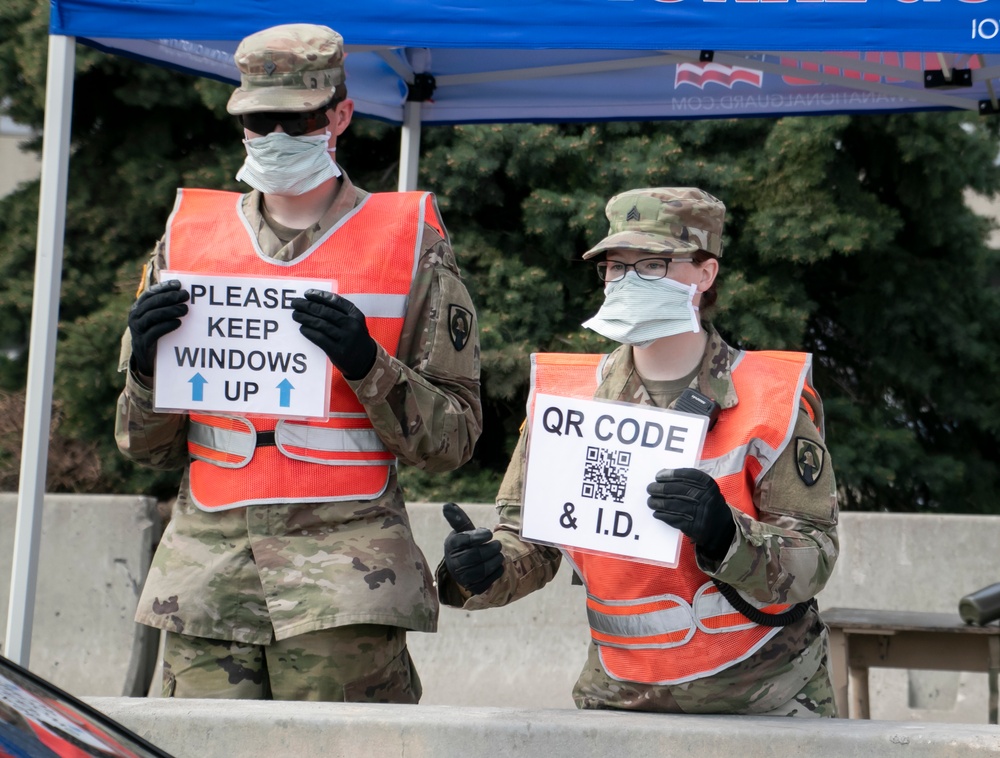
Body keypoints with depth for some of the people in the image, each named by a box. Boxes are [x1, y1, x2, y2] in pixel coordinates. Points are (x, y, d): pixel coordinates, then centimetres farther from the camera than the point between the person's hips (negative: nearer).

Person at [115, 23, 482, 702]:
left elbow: (453, 438, 1)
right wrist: (147, 362, -3)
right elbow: (147, 447, 18)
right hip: (206, 566, 3)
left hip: (347, 563, -3)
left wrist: (366, 364, -14)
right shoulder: (188, 238, 14)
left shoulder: (411, 243, 6)